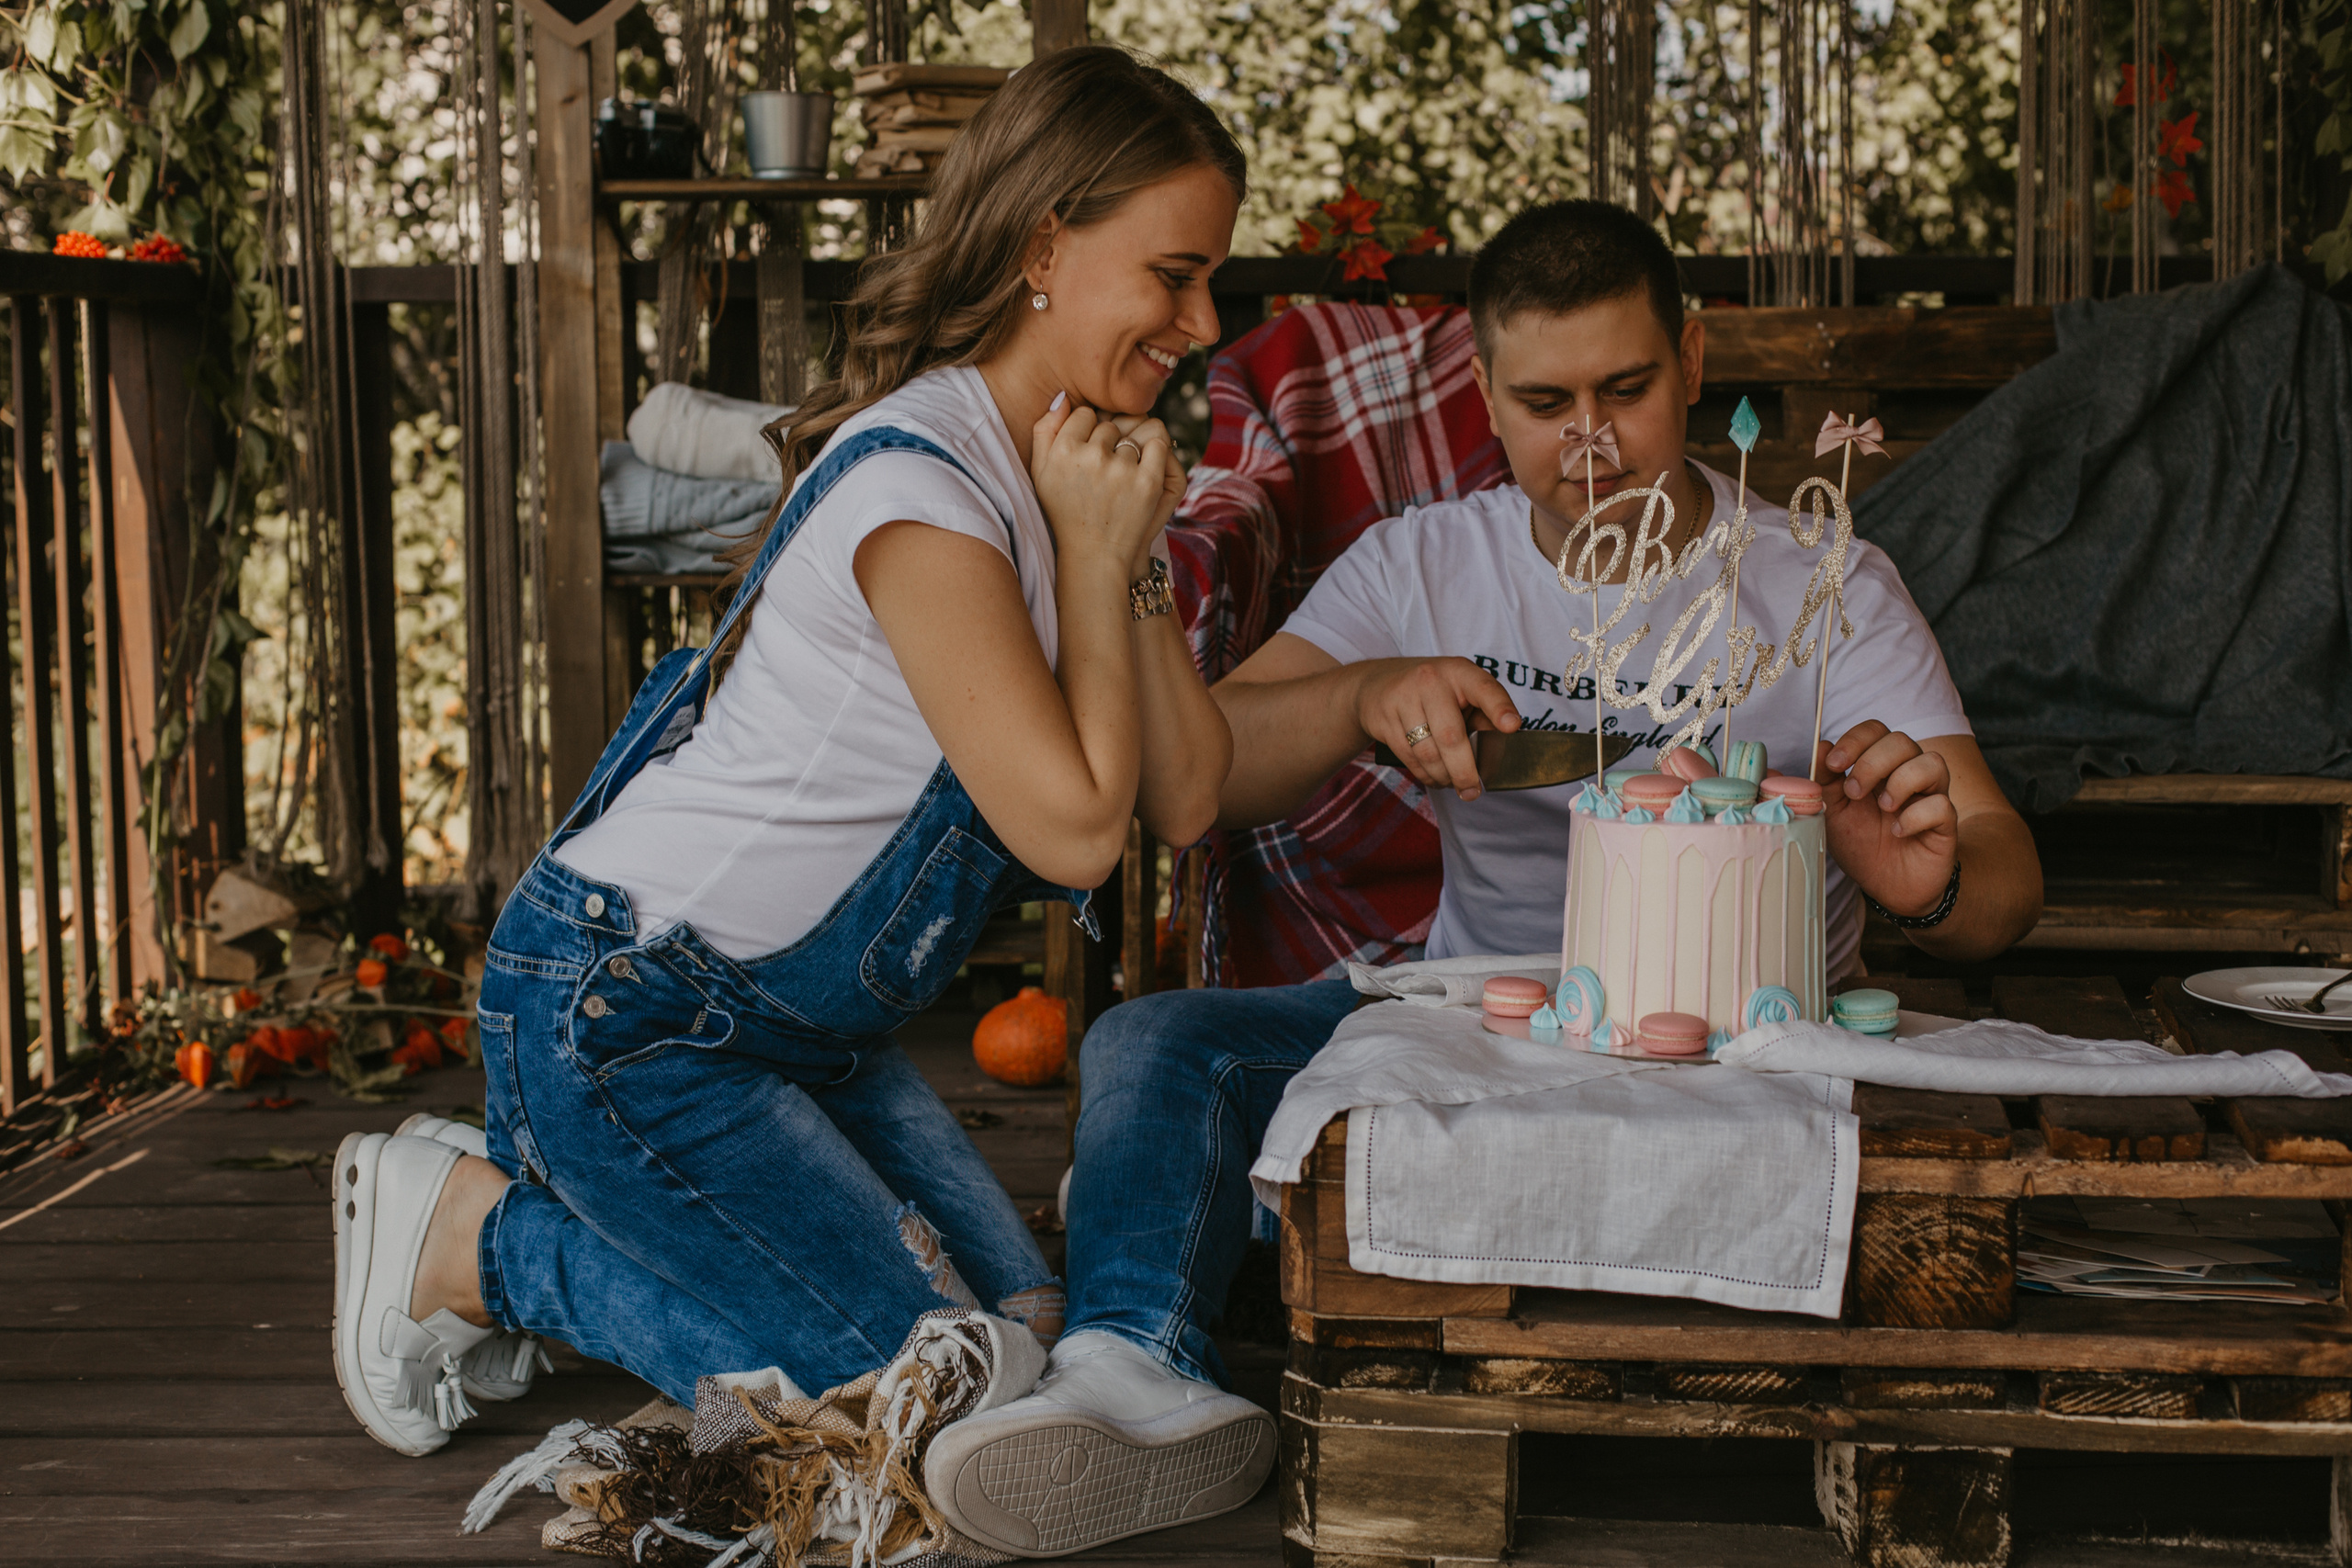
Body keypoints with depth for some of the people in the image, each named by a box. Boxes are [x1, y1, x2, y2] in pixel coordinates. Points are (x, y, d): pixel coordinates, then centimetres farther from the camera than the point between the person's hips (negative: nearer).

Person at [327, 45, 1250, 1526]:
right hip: (620, 1003, -10)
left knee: (1025, 1328, 6)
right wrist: (1092, 553, -16)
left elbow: (1187, 799, -1)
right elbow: (1074, 828, -24)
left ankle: (533, 1185, 16)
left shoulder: (1075, 471, 6)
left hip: (808, 1018, 10)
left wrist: (1133, 554, -10)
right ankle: (480, 1235, 4)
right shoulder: (919, 486, -23)